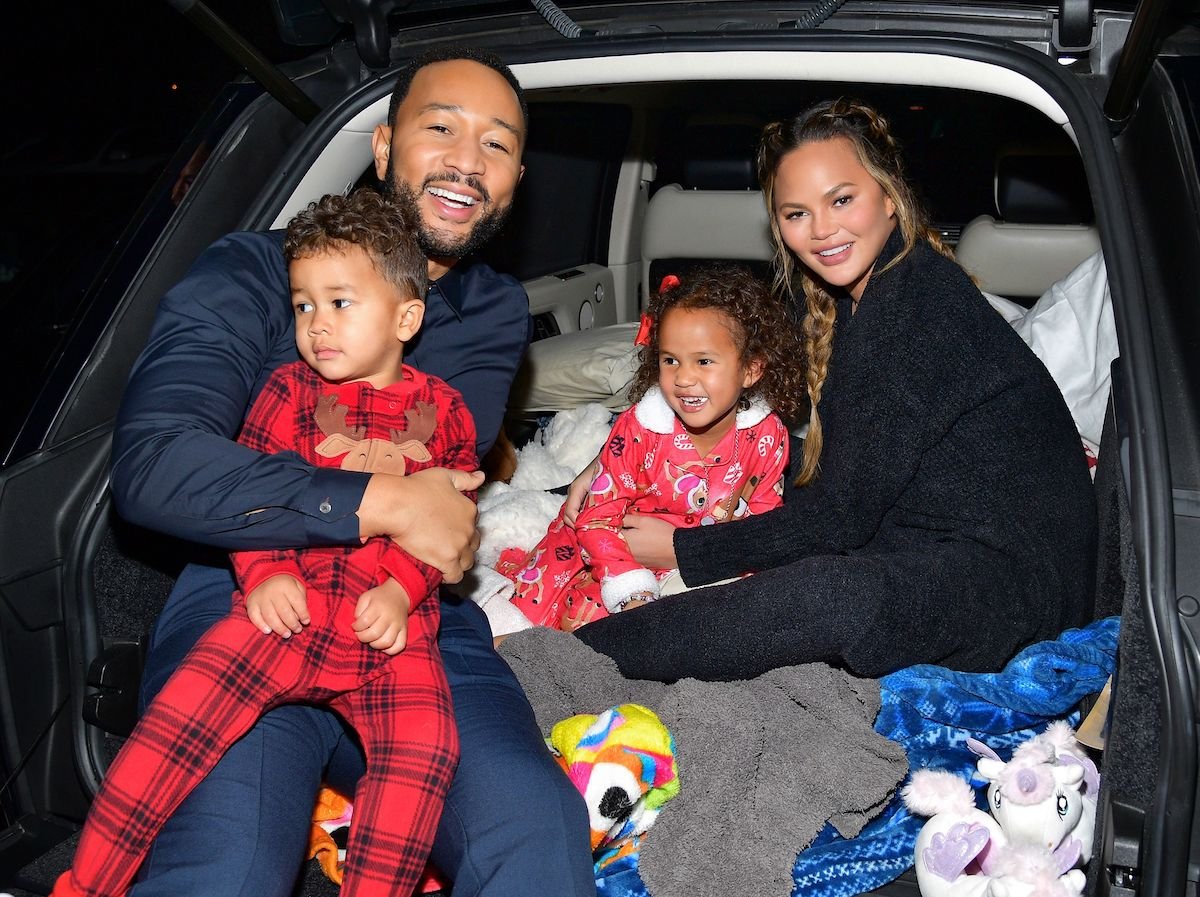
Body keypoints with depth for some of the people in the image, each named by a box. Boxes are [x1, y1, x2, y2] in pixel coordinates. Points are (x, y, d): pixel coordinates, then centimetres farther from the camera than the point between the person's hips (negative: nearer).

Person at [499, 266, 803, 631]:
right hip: (625, 545, -1)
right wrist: (632, 591, -32)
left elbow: (765, 508, 1)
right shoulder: (638, 429, -23)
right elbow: (598, 516, -21)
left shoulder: (767, 437, -16)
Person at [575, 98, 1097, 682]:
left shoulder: (920, 305, -19)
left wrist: (684, 550, -9)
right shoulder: (848, 303, 11)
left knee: (829, 595, -35)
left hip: (1014, 569, -11)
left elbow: (842, 514, -18)